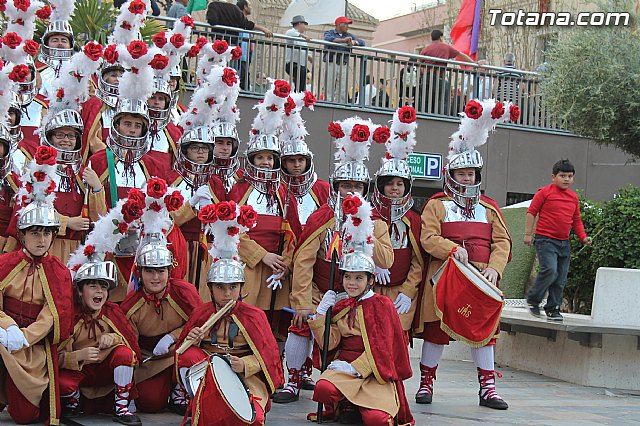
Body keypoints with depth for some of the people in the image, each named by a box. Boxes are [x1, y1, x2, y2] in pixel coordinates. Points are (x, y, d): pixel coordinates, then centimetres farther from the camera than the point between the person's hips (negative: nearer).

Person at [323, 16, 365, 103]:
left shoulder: (349, 35, 23)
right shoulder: (329, 33, 10)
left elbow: (362, 42, 14)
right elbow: (327, 39, -14)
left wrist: (354, 42, -8)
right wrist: (343, 40, -19)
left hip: (343, 66, 4)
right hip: (331, 64, -4)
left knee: (342, 92, -1)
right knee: (329, 90, -8)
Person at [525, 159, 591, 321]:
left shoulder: (574, 197, 14)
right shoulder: (545, 192, -4)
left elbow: (576, 220, 22)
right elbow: (531, 212, -2)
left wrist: (583, 237, 9)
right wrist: (528, 233, -6)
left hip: (564, 243, 6)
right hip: (545, 239, -6)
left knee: (561, 278, 6)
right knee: (550, 270, -22)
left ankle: (553, 309, 16)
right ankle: (533, 300, -2)